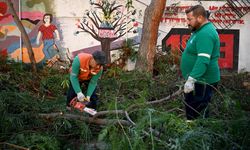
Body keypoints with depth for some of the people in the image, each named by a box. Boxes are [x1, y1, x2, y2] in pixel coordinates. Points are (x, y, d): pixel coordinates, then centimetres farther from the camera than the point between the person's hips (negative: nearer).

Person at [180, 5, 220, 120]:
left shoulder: (205, 33, -21)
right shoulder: (201, 30, 13)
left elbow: (203, 60, -31)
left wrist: (191, 79, -37)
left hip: (202, 81, -11)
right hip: (197, 80, 11)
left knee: (197, 115, -6)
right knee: (191, 110, 19)